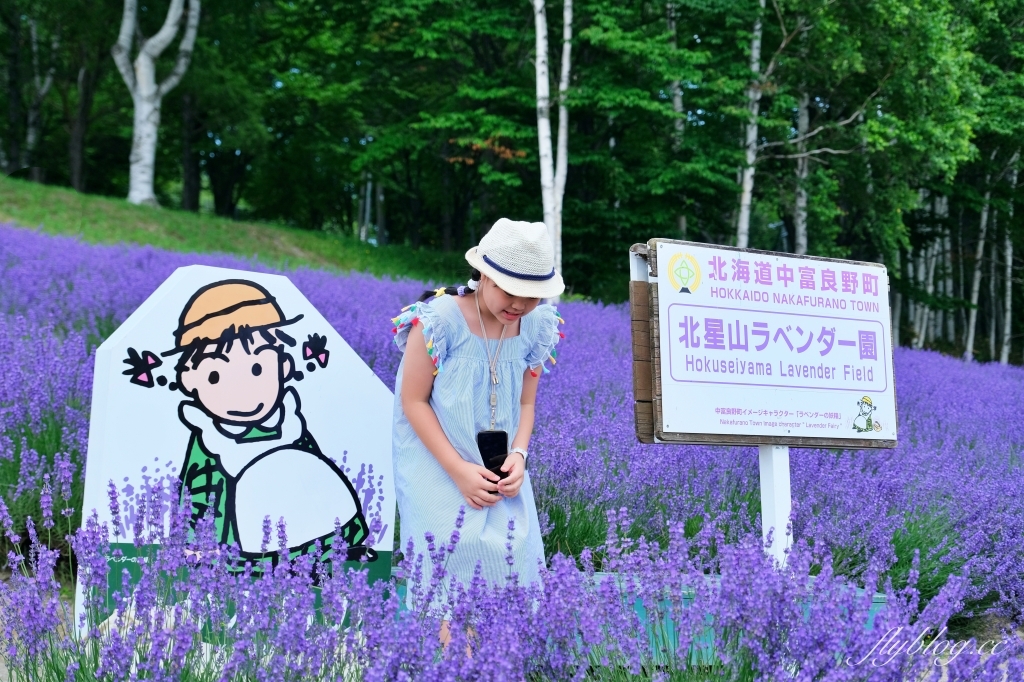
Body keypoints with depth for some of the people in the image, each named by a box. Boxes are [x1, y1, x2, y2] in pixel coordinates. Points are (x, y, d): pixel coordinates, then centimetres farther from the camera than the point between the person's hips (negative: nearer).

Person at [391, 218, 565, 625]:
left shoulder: (537, 327, -3)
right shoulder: (440, 320, -18)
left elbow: (525, 403, 8)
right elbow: (413, 400, -13)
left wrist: (518, 455, -11)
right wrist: (459, 470, -18)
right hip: (437, 464, -4)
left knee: (514, 551, -6)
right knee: (457, 553, -17)